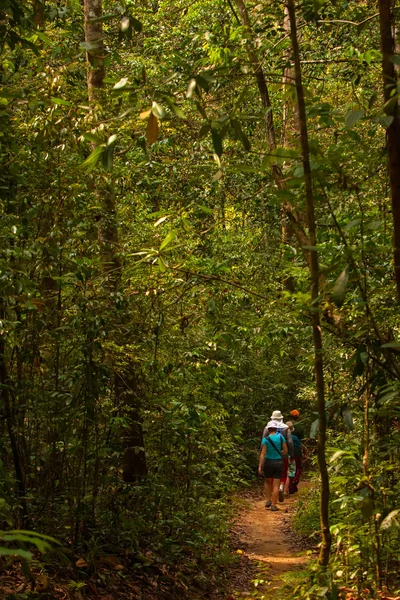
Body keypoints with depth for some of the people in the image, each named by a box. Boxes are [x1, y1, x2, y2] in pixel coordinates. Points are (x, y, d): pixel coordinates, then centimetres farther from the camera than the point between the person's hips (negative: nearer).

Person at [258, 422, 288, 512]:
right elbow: (285, 451, 0)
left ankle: (268, 500, 15)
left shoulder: (266, 439, -9)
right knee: (276, 485, 4)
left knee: (268, 482, 23)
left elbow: (263, 453, -12)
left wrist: (260, 466, -10)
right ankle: (273, 505, 3)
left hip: (268, 462, 0)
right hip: (278, 462, 0)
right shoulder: (280, 437, -4)